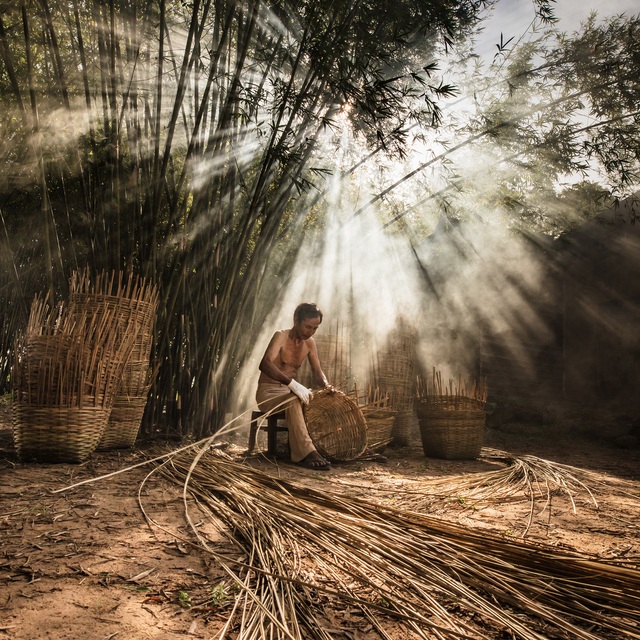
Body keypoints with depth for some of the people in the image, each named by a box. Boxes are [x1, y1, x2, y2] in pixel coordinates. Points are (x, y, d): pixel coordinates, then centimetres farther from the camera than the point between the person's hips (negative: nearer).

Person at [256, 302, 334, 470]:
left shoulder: (310, 343, 6)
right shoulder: (281, 336, -15)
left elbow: (317, 372, 10)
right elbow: (265, 364, -32)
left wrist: (326, 385, -14)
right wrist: (292, 383, -44)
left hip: (289, 392, 7)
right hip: (267, 391, -7)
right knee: (293, 400, -38)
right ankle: (306, 453, -43)